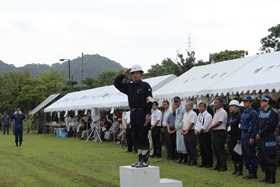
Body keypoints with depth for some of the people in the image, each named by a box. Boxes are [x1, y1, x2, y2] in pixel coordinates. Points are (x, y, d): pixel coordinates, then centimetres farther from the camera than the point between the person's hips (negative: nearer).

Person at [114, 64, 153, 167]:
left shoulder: (145, 86, -2)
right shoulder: (129, 87, 17)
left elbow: (149, 100, -10)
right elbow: (116, 83, 17)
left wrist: (148, 114, -19)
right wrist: (123, 74, 6)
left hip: (142, 114, -7)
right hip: (133, 114, 7)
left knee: (143, 138, -6)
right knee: (136, 138, 9)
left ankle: (145, 161, -3)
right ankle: (140, 159, 16)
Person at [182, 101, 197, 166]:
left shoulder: (193, 114, -12)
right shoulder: (185, 114, 17)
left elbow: (191, 123, -17)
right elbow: (183, 122, 17)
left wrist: (187, 131, -15)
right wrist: (182, 130, 5)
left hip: (191, 132, -9)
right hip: (185, 132, 9)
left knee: (192, 147, -5)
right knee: (187, 147, 11)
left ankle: (194, 161, -1)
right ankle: (190, 159, 20)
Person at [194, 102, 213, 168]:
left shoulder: (207, 115, -11)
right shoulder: (199, 115, 16)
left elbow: (205, 126, -17)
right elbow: (197, 123, 15)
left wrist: (199, 131, -13)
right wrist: (196, 130, -2)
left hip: (206, 134, -9)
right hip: (200, 135, 9)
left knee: (207, 149, -5)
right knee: (201, 149, 12)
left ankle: (209, 163, 2)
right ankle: (204, 162, 20)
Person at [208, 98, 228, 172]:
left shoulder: (223, 112, -11)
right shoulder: (216, 112, 20)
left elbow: (218, 122, -16)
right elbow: (213, 122, 22)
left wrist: (211, 127, -5)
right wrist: (211, 127, 2)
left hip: (220, 133, -9)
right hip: (214, 133, 10)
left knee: (221, 150, -7)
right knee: (216, 150, 12)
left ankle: (223, 166, -4)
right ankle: (218, 165, 18)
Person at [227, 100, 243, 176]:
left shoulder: (239, 116, -11)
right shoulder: (230, 117, 17)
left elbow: (240, 129, -16)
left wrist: (239, 139, -20)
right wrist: (227, 137, 17)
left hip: (236, 138, -9)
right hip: (230, 138, 9)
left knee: (237, 154, -5)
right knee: (232, 154, 11)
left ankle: (240, 170, 2)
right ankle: (235, 169, 19)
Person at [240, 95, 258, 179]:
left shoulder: (253, 113, -11)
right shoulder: (244, 112, 17)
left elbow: (253, 126, -16)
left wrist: (252, 138, -20)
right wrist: (240, 137, 18)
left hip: (249, 134, -9)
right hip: (243, 134, 9)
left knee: (251, 154, -6)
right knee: (245, 154, 11)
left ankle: (253, 173, 0)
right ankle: (250, 171, 18)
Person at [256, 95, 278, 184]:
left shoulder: (273, 112, -9)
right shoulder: (261, 111, 14)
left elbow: (269, 126, -16)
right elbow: (257, 124, 14)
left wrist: (261, 134, -14)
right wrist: (257, 133, -1)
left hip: (268, 138, -8)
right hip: (260, 138, 8)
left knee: (269, 157, -7)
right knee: (262, 158, 10)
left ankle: (272, 177, -1)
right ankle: (267, 176, 19)